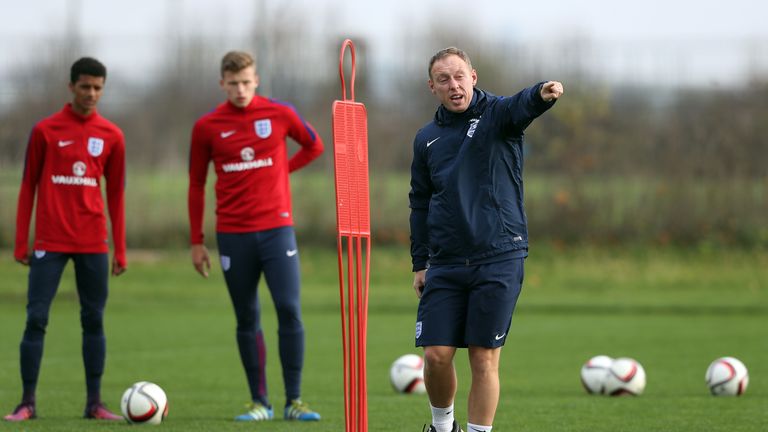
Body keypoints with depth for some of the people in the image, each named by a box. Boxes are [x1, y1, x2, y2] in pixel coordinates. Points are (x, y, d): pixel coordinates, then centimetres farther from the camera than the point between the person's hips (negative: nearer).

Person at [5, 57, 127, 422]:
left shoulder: (111, 136, 7)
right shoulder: (45, 131, 1)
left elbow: (115, 194, 12)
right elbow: (28, 187, 5)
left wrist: (120, 250, 8)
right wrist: (21, 244, 1)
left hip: (93, 243, 2)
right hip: (50, 241, -2)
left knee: (94, 320, 4)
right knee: (36, 319, -5)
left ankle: (94, 403, 9)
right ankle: (28, 403, -1)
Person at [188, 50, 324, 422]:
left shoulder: (280, 115, 1)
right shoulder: (207, 127, 2)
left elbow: (314, 146, 20)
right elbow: (196, 185, 9)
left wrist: (280, 169, 8)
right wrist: (196, 242, 8)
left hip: (276, 227, -1)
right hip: (233, 234, 1)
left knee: (289, 310, -10)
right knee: (247, 319, 4)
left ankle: (294, 401, -3)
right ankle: (259, 402, 11)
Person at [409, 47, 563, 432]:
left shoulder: (496, 115, -1)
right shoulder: (427, 138, 12)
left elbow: (521, 106, -25)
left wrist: (542, 94, -49)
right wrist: (419, 263, 14)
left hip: (499, 259, -3)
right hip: (444, 264, 3)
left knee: (484, 358, -3)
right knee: (437, 354, 0)